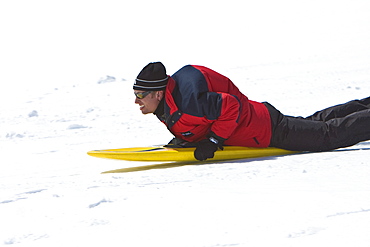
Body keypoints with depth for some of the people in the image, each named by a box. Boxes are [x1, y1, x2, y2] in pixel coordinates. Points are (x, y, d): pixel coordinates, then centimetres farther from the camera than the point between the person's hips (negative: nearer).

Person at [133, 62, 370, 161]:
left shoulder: (188, 102, -32)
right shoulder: (168, 105, -3)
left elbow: (231, 106, -33)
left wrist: (213, 140, -29)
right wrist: (185, 137, -1)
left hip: (270, 130, -9)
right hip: (258, 117, 9)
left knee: (330, 134, -1)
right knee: (316, 123, 24)